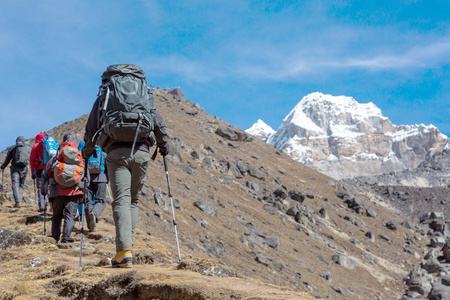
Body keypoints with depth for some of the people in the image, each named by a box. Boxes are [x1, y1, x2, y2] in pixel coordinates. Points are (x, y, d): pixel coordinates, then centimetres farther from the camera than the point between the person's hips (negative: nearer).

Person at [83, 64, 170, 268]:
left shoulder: (104, 98, 16)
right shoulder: (144, 96, 20)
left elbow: (91, 130, 15)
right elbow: (158, 124, 11)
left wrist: (87, 152, 31)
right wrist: (163, 145, 27)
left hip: (116, 152, -2)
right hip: (141, 152, 2)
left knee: (121, 201, -8)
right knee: (133, 201, 14)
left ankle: (125, 252, -21)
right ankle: (125, 247, 7)